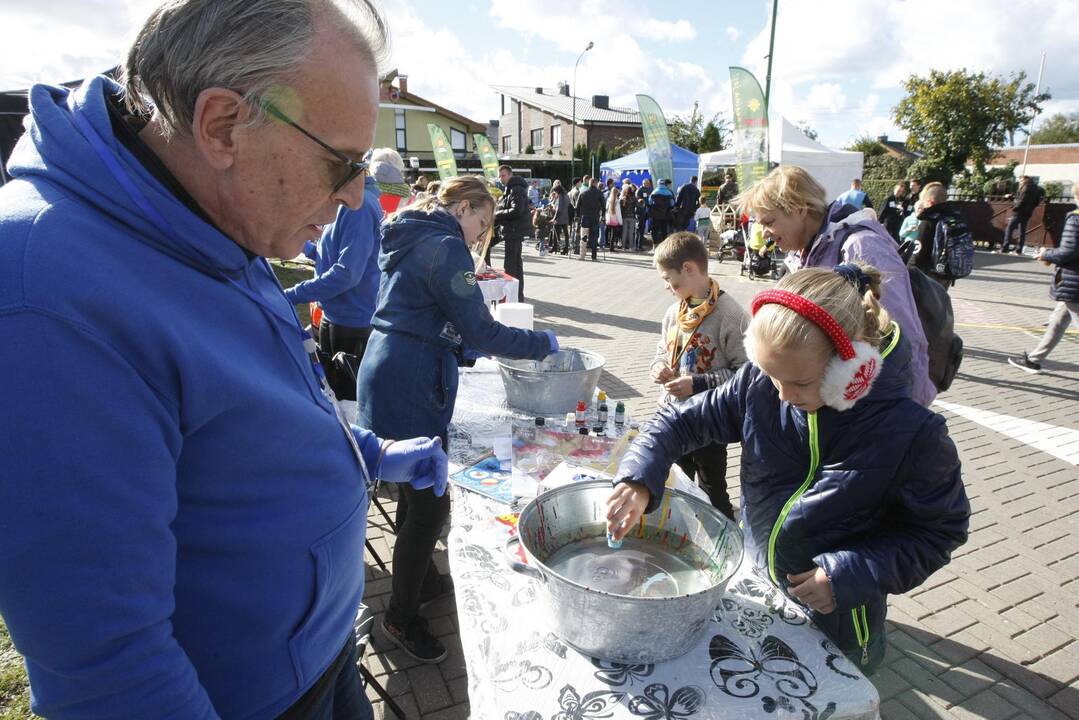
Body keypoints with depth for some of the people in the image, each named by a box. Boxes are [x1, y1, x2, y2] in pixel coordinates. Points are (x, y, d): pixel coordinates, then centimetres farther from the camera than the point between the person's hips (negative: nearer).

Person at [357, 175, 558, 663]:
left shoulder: (414, 239, 16)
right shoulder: (445, 247, -14)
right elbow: (481, 331, -17)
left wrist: (472, 346, 21)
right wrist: (544, 343, -4)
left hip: (389, 377, 10)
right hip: (409, 387, -10)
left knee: (418, 490, 23)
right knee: (430, 505, 2)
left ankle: (422, 581, 42)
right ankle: (401, 617, 19)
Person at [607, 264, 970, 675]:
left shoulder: (912, 433, -25)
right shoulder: (760, 384, -17)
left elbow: (941, 529, -11)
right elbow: (681, 421, -8)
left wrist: (854, 575, -23)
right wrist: (639, 479, -25)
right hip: (750, 589, 4)